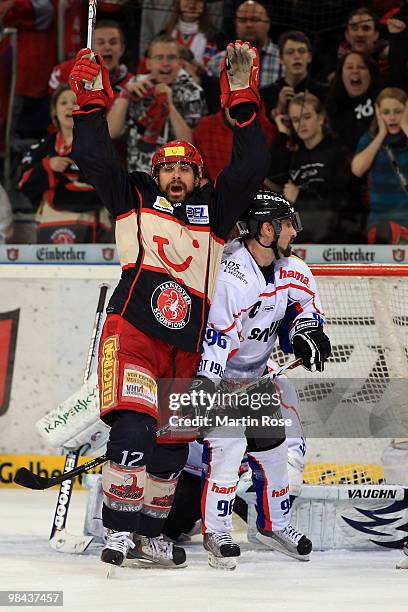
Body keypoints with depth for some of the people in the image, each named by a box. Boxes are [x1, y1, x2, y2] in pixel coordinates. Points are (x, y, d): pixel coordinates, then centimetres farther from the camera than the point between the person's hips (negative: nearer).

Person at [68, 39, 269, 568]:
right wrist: (92, 101, -5)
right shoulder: (133, 200, 10)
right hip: (131, 333, -4)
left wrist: (242, 99, -1)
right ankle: (121, 529, -16)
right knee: (133, 428, -21)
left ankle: (148, 534, 21)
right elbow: (93, 159, 4)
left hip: (185, 347, 4)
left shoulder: (214, 212, 15)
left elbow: (250, 168, 6)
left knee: (172, 446, 8)